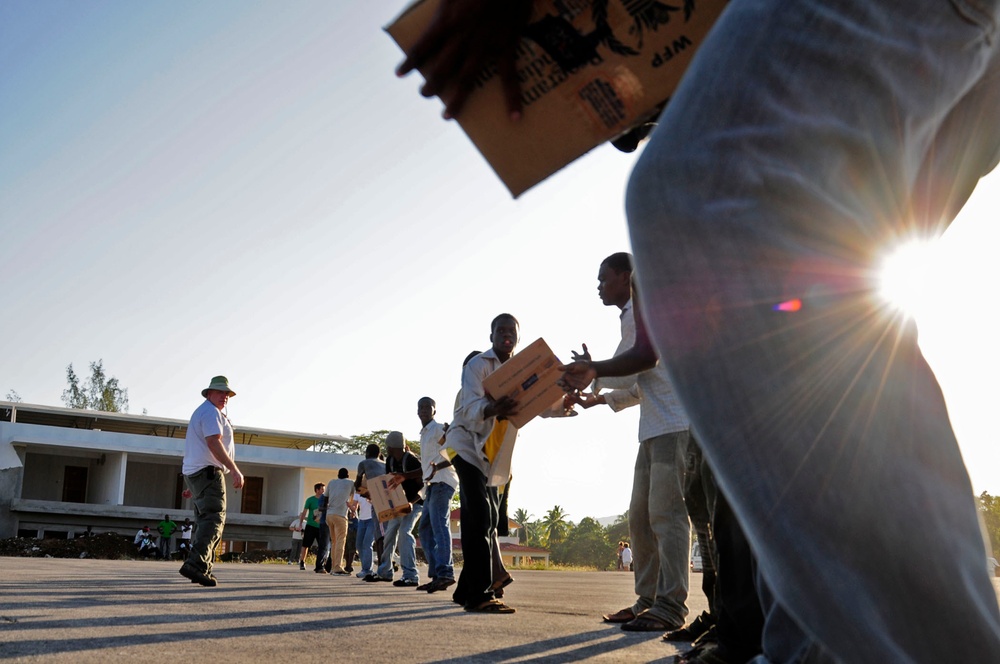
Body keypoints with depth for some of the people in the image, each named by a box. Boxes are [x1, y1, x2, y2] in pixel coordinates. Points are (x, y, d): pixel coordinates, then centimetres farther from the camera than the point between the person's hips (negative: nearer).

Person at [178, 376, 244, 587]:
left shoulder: (200, 412, 26)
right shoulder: (211, 412, -8)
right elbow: (213, 443, -21)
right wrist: (235, 470, -24)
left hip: (194, 473, 11)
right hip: (208, 472, -11)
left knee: (205, 522, 12)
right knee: (214, 519, -17)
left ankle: (203, 569, 12)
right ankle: (195, 564, -29)